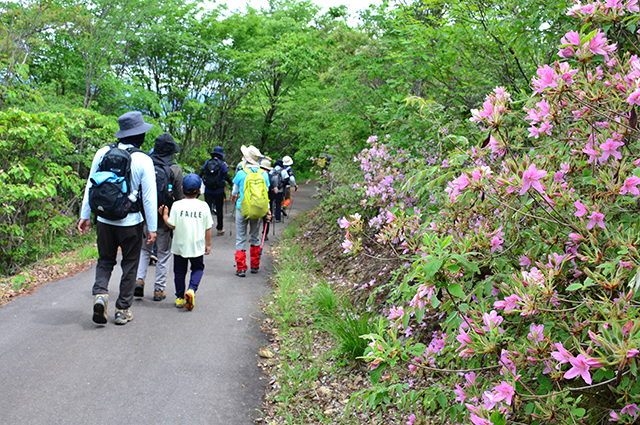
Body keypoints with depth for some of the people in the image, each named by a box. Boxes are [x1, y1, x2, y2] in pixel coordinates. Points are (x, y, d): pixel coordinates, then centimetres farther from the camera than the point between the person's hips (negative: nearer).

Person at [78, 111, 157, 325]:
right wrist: (152, 227, -3)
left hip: (104, 220, 3)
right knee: (129, 265, 11)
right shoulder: (143, 160, -11)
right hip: (131, 222, -3)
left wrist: (85, 215, 13)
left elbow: (90, 186, 4)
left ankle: (100, 292, -5)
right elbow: (149, 197, -10)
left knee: (105, 260, 18)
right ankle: (123, 309, 16)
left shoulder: (102, 153, -1)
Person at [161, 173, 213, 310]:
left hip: (180, 245, 0)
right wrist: (208, 244, 10)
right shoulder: (203, 206, -6)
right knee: (198, 268, 17)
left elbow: (171, 225, -9)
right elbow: (208, 228, -1)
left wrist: (165, 215, 9)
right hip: (197, 246, 0)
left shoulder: (177, 205, -9)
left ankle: (180, 297, 19)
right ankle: (191, 290, -7)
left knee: (179, 271, 15)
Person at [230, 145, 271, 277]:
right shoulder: (264, 174, -3)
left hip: (242, 209, -3)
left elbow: (234, 192, 5)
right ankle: (255, 266, 23)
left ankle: (241, 268, -1)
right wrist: (268, 211, 8)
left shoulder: (240, 174, -10)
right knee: (255, 237, 17)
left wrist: (234, 197, 28)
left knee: (241, 239, 3)